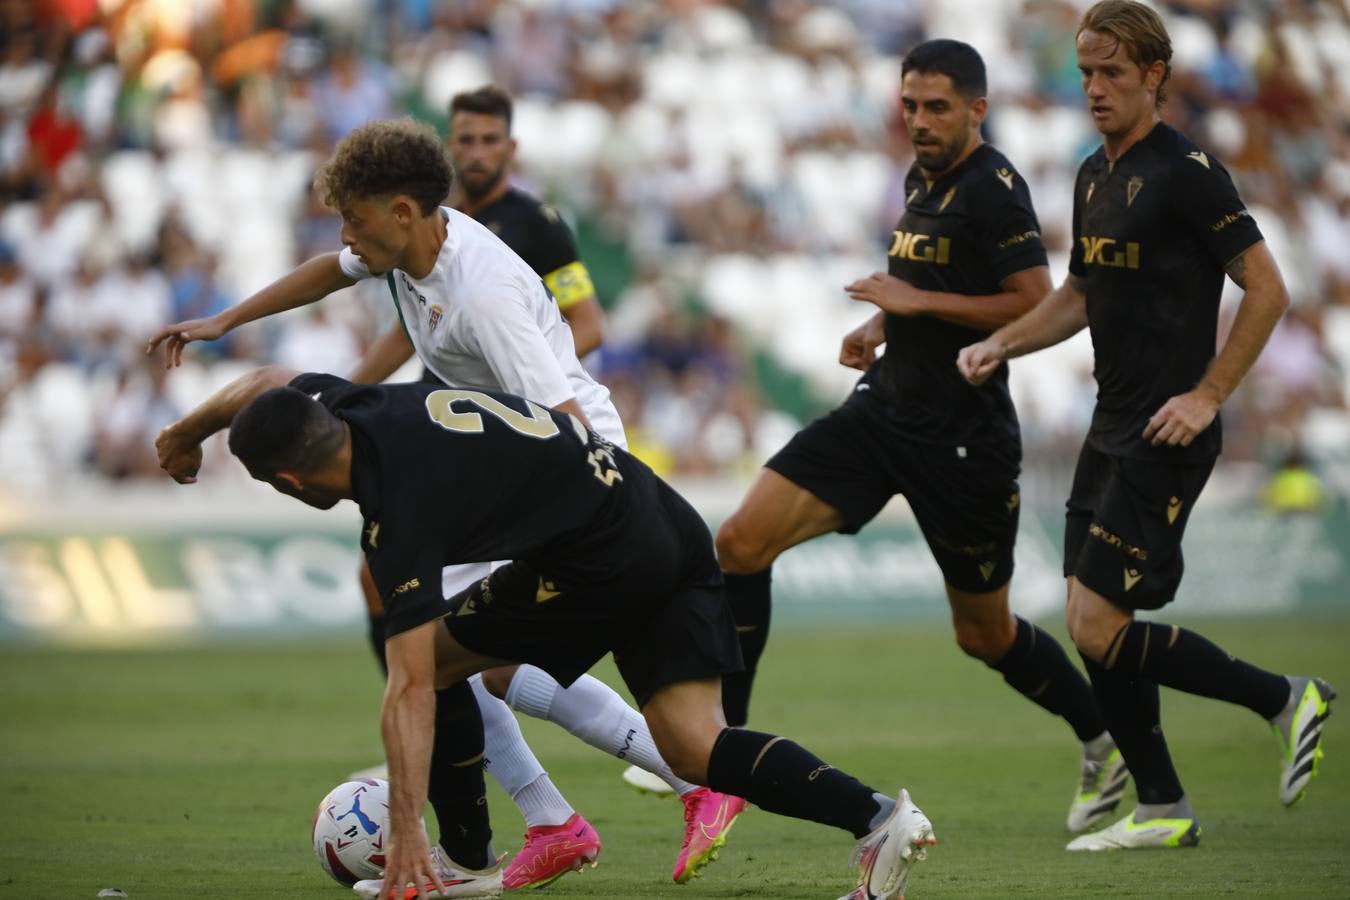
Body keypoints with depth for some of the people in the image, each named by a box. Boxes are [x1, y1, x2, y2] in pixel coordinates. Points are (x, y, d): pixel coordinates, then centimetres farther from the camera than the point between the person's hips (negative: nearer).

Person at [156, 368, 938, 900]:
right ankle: (878, 815, -20)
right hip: (672, 524, 9)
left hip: (605, 563, -9)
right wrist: (185, 435, 44)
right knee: (695, 748, -1)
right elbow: (265, 384, 29)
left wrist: (406, 836, -22)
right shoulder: (357, 403, 4)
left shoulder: (399, 517, -18)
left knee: (434, 660, 5)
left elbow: (410, 692, -22)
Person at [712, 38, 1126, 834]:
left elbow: (1037, 304, -22)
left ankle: (1106, 745, 30)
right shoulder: (922, 178, 11)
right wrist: (882, 326, 8)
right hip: (888, 407, 8)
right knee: (740, 543, -6)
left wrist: (918, 300, -20)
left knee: (984, 634, 6)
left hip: (964, 435, -8)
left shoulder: (994, 187, -15)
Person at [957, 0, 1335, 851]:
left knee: (1099, 627, -13)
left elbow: (1267, 290, -13)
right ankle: (1164, 811, 14)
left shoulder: (1187, 171, -13)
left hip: (1167, 437, -9)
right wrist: (999, 344, 11)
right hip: (1113, 429, 9)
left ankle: (1285, 698, 2)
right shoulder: (1094, 176, 13)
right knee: (1093, 626, 5)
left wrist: (1207, 396, -17)